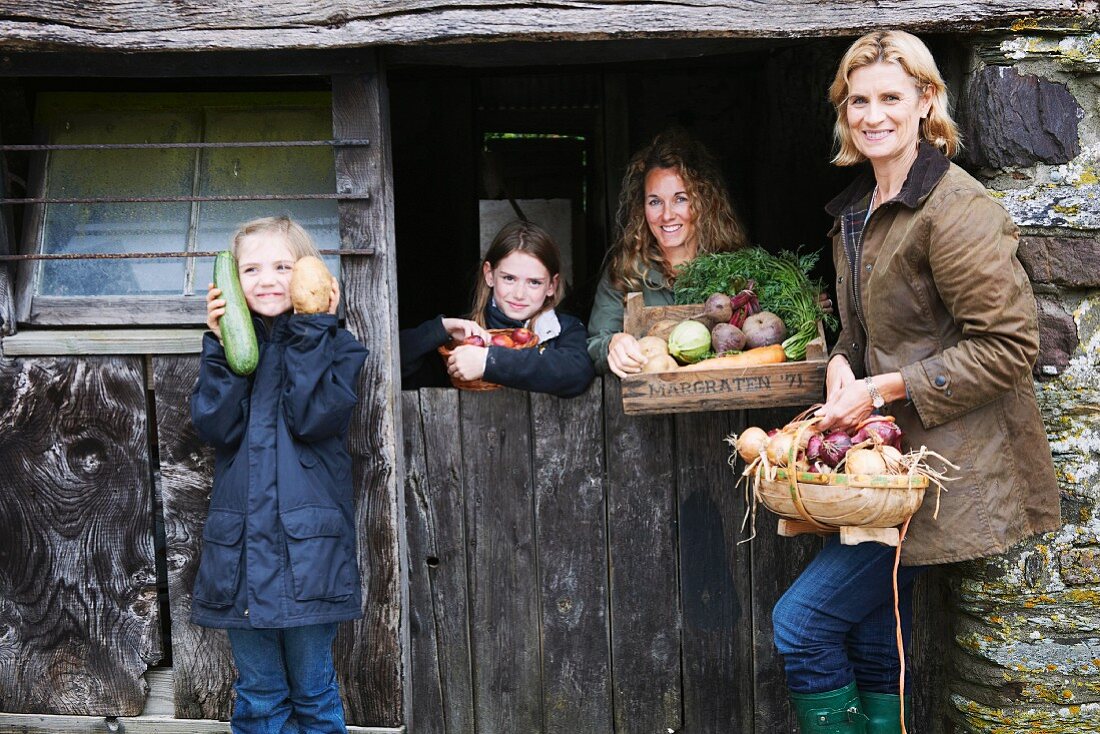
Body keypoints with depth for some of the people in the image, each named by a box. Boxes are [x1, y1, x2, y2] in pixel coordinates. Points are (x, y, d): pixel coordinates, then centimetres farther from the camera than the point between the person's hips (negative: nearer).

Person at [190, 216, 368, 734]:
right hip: (241, 547, 3)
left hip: (308, 547, -2)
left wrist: (311, 331, -14)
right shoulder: (228, 344, 9)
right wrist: (221, 343, -11)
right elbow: (216, 428, -7)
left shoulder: (334, 345, 1)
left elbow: (311, 418, -16)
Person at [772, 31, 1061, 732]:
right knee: (875, 646, 14)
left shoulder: (956, 208, -16)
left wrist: (885, 388, -17)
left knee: (802, 624, -9)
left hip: (948, 464, -9)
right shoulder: (856, 209, 12)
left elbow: (1009, 346, -18)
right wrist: (841, 365, 0)